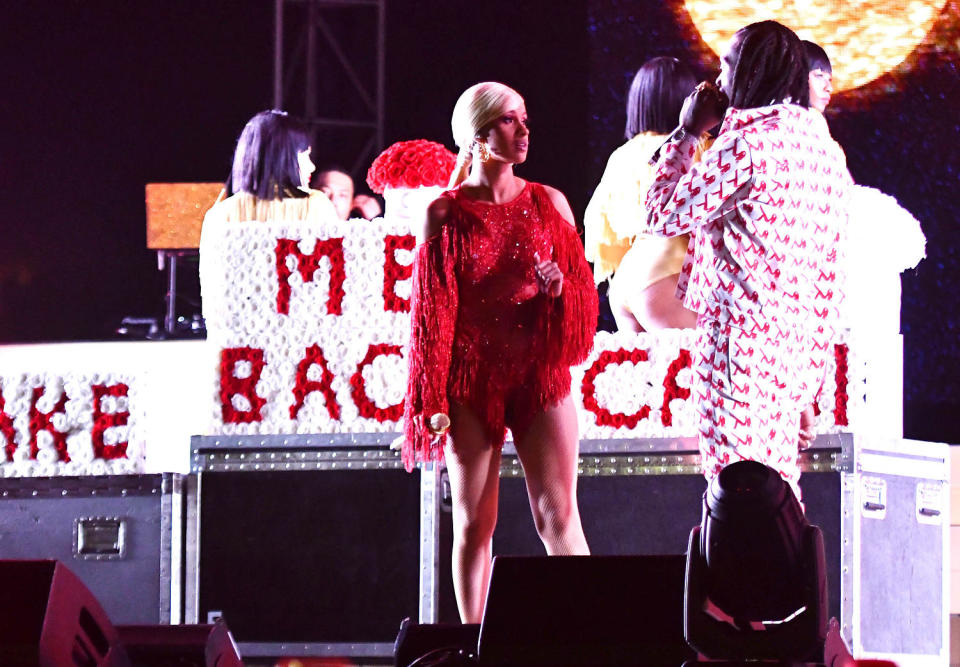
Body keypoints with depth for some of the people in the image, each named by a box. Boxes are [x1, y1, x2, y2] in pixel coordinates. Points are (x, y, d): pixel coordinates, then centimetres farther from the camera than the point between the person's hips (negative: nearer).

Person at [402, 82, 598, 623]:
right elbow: (431, 311, 3)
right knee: (474, 523, 3)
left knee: (559, 515, -6)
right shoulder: (446, 214, 3)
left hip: (539, 372, 1)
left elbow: (582, 290, 13)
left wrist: (559, 288, -11)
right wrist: (434, 399, -1)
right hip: (471, 380, -1)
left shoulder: (550, 204, 9)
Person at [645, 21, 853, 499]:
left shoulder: (746, 145, -12)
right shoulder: (825, 150, 14)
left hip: (742, 340, -8)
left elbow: (661, 215, -4)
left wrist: (687, 133, 7)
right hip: (795, 347, 8)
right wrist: (808, 387, 21)